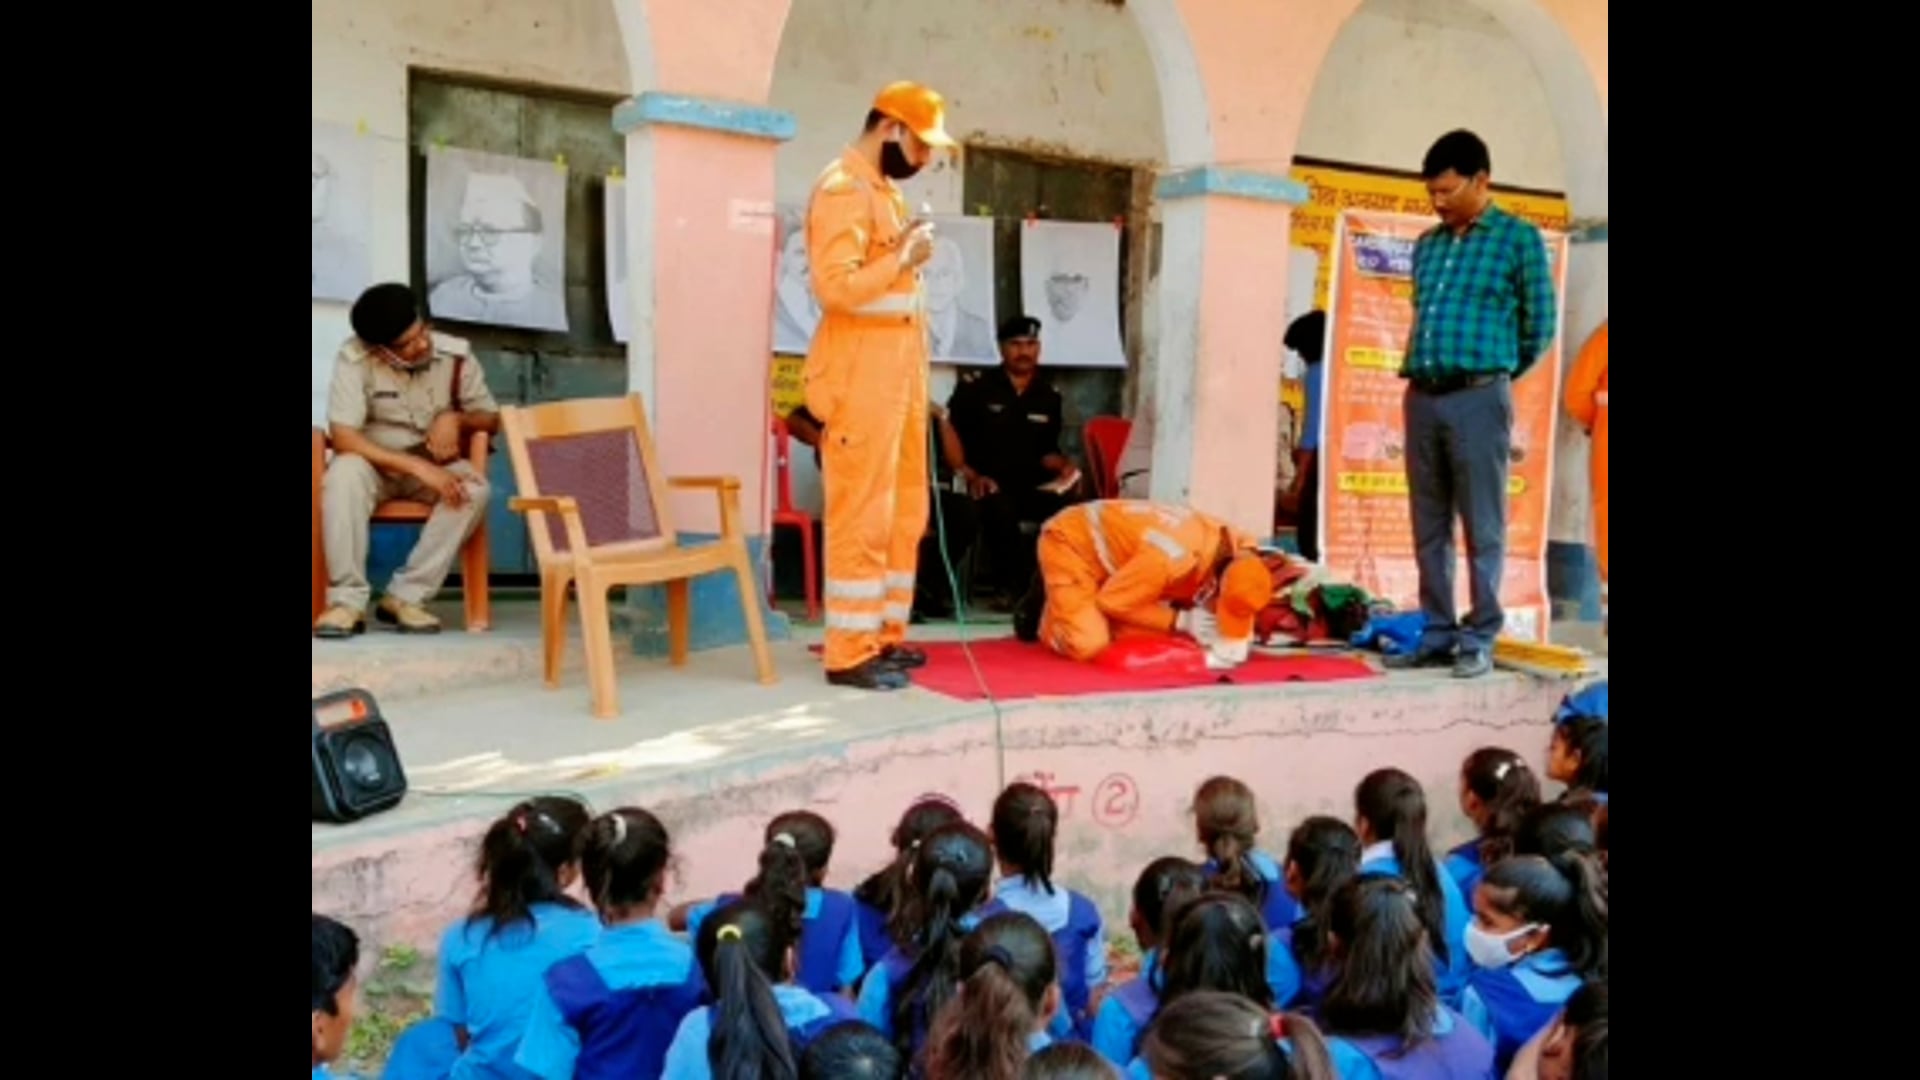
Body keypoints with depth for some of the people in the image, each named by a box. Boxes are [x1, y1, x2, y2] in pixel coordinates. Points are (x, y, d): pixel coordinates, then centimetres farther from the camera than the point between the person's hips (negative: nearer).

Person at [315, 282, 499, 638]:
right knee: (344, 474, -36)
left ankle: (406, 596, -24)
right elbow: (343, 437, -24)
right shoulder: (354, 359, -19)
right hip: (374, 463, -2)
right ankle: (347, 600, -28)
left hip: (434, 468, 2)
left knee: (475, 488, -30)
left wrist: (454, 419, -23)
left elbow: (492, 419, 0)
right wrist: (417, 466, -33)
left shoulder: (456, 355, -12)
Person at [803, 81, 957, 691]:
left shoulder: (882, 189, 20)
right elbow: (835, 285, -22)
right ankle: (849, 653, -2)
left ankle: (883, 635, 22)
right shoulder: (843, 189, -11)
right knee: (862, 515, -8)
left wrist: (910, 256, 10)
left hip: (898, 371, 10)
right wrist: (904, 259, -14)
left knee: (904, 512, 12)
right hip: (861, 375, -10)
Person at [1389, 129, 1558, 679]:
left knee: (1482, 527, -1)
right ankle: (1437, 635, 15)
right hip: (1422, 397, 5)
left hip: (1478, 398, -5)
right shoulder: (1427, 245, 16)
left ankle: (1479, 640, 6)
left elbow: (1540, 326, 4)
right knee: (1429, 529, 7)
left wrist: (1494, 376, 12)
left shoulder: (1519, 239, 2)